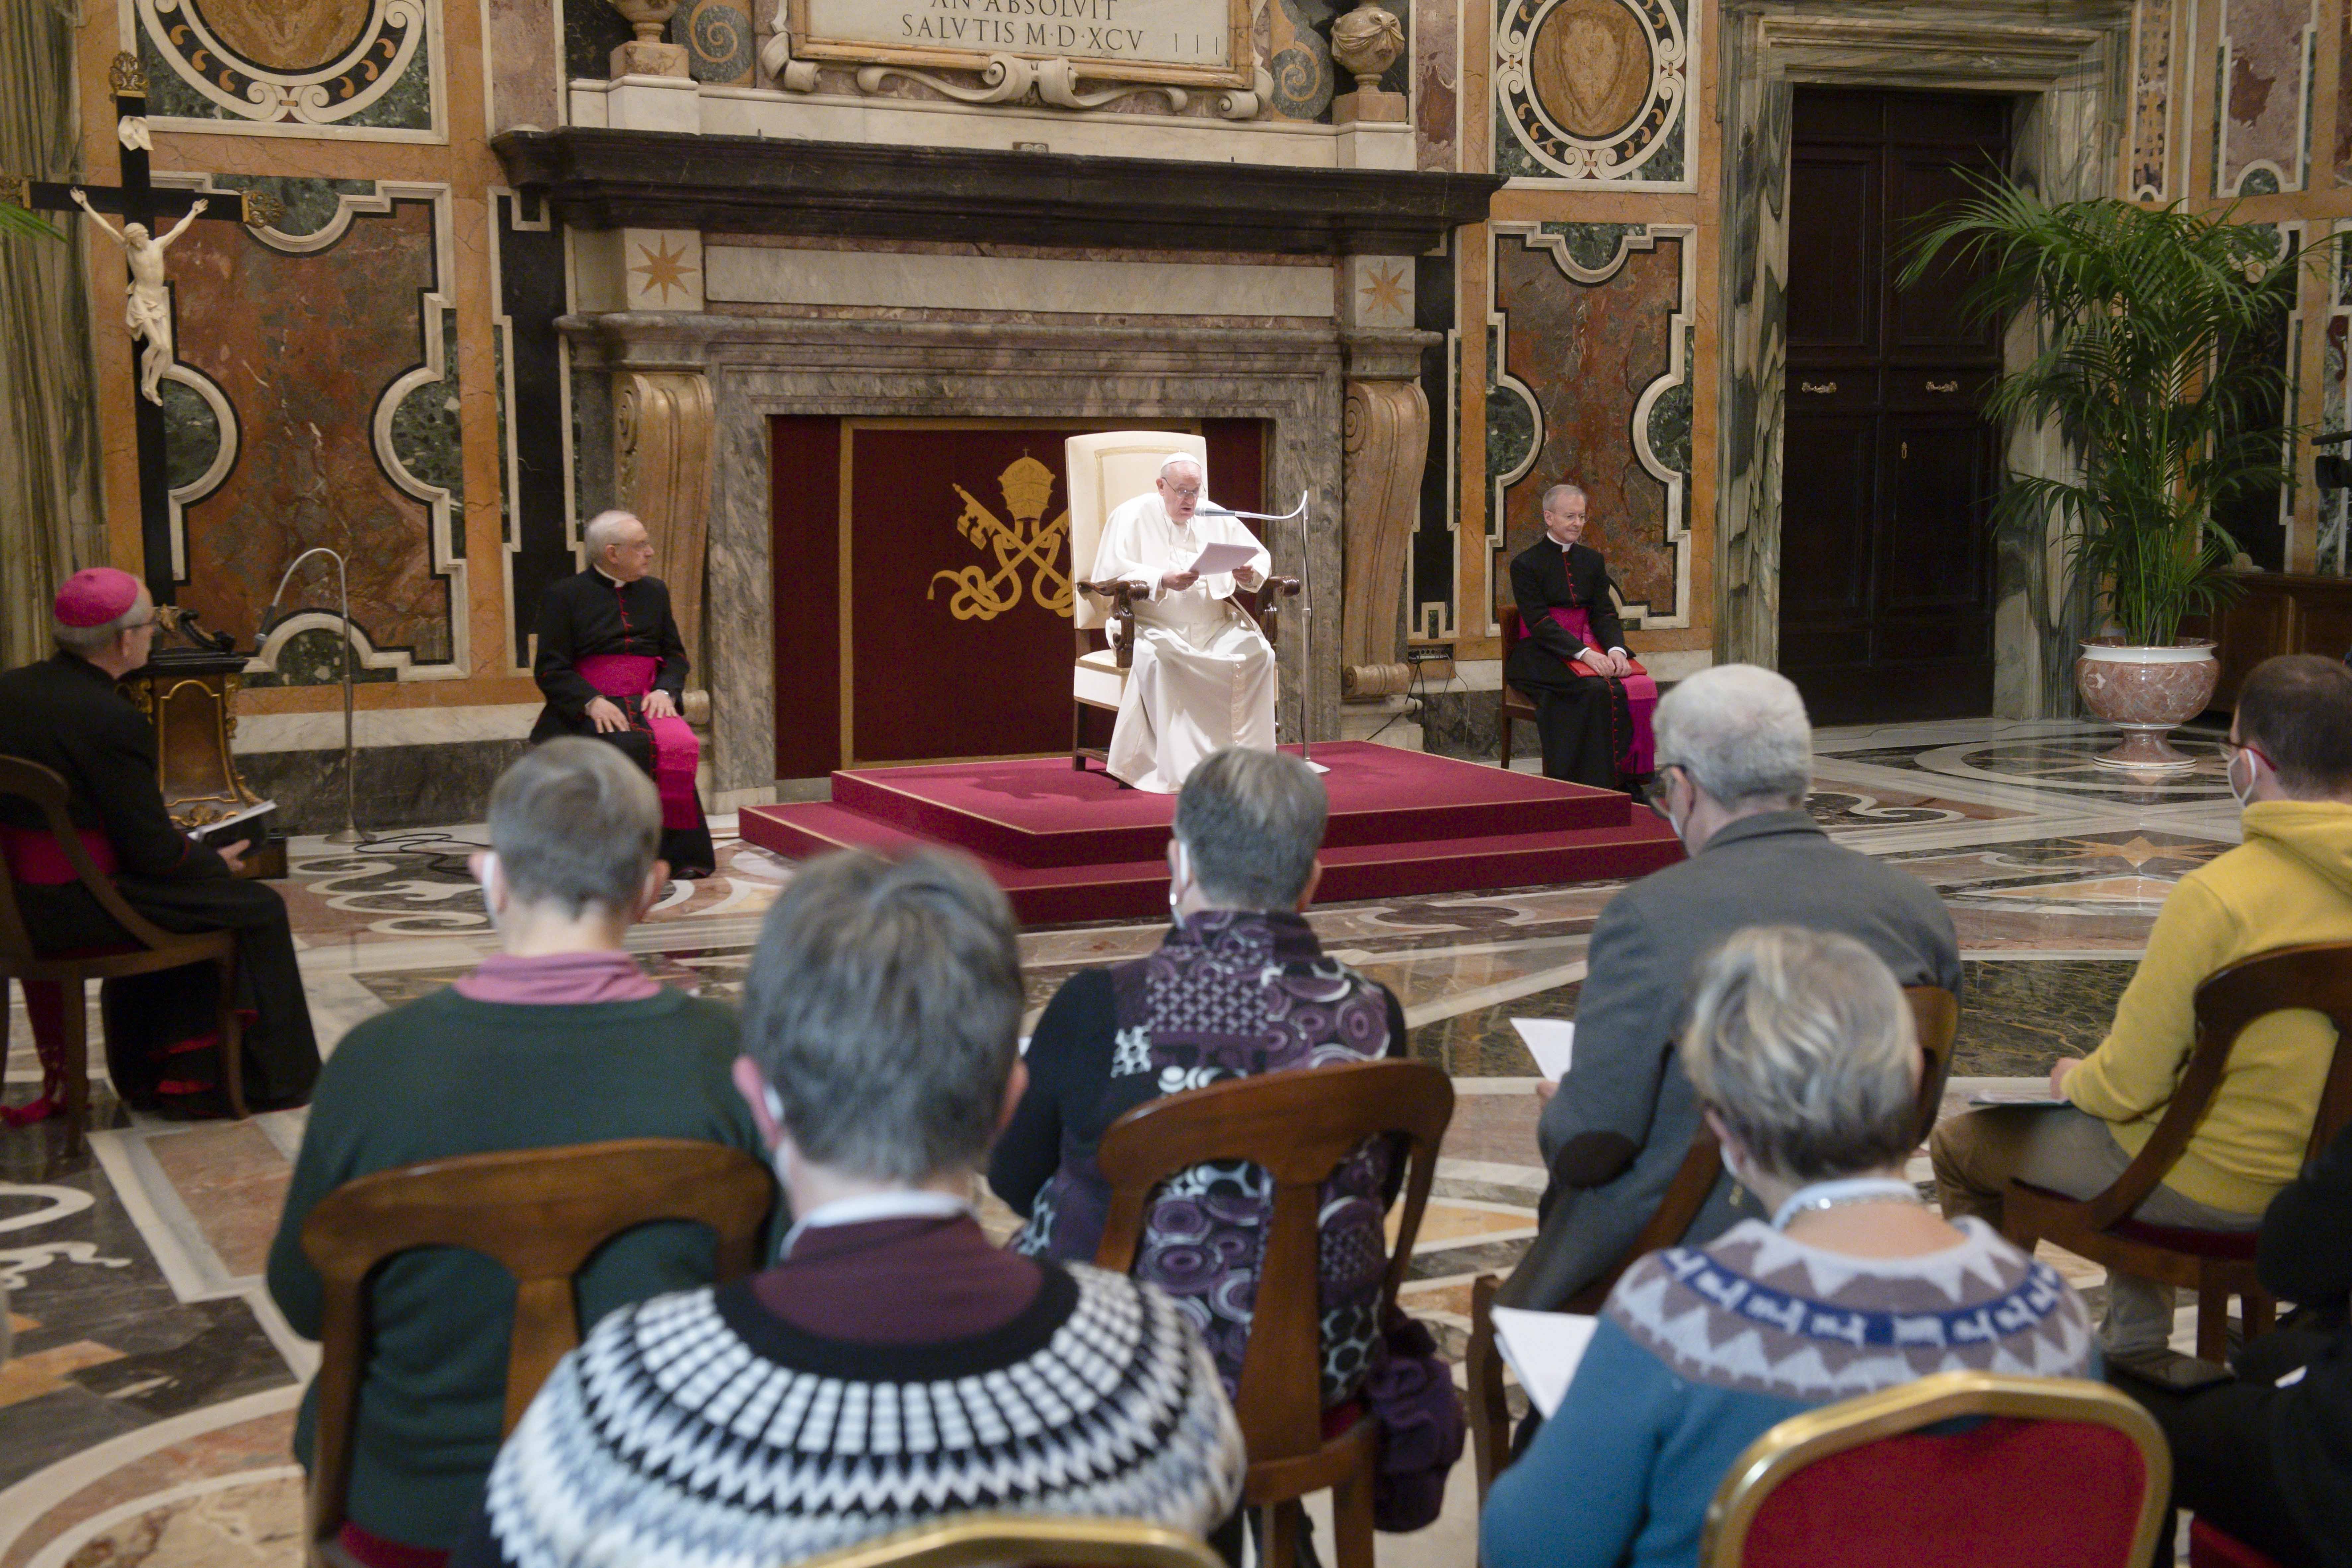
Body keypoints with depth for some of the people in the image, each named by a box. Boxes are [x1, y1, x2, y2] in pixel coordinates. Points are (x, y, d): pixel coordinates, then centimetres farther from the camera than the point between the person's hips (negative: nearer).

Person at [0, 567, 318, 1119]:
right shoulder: (111, 721, -21)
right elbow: (157, 852, -18)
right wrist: (217, 862, 4)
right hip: (74, 909, -9)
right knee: (257, 908, 5)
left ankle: (147, 1072, 37)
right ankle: (264, 1078, 15)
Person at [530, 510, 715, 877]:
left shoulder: (655, 592, 20)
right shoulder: (565, 595, 5)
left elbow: (675, 655, 21)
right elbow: (550, 670, 0)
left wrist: (665, 691, -1)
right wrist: (593, 702, -17)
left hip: (647, 702, 4)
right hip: (587, 710, -4)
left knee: (680, 746, -29)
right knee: (630, 747, -35)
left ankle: (681, 854, -22)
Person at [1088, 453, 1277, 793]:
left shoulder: (1215, 517, 15)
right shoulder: (1132, 516, 2)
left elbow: (1260, 556, 15)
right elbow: (1109, 572, -12)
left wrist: (1251, 574, -11)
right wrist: (1162, 580, -25)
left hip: (1214, 625, 4)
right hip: (1153, 625, -4)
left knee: (1258, 652, -23)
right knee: (1156, 659, -37)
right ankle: (1171, 767, -31)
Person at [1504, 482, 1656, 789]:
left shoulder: (1592, 561, 15)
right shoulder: (1526, 564, -3)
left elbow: (1605, 614, 9)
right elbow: (1539, 623, -12)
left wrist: (1616, 649, -14)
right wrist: (1585, 654, -25)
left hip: (1589, 649, 5)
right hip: (1542, 657, -5)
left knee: (1643, 686, -22)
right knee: (1596, 690, -34)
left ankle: (1631, 782, -19)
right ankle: (1598, 786, -30)